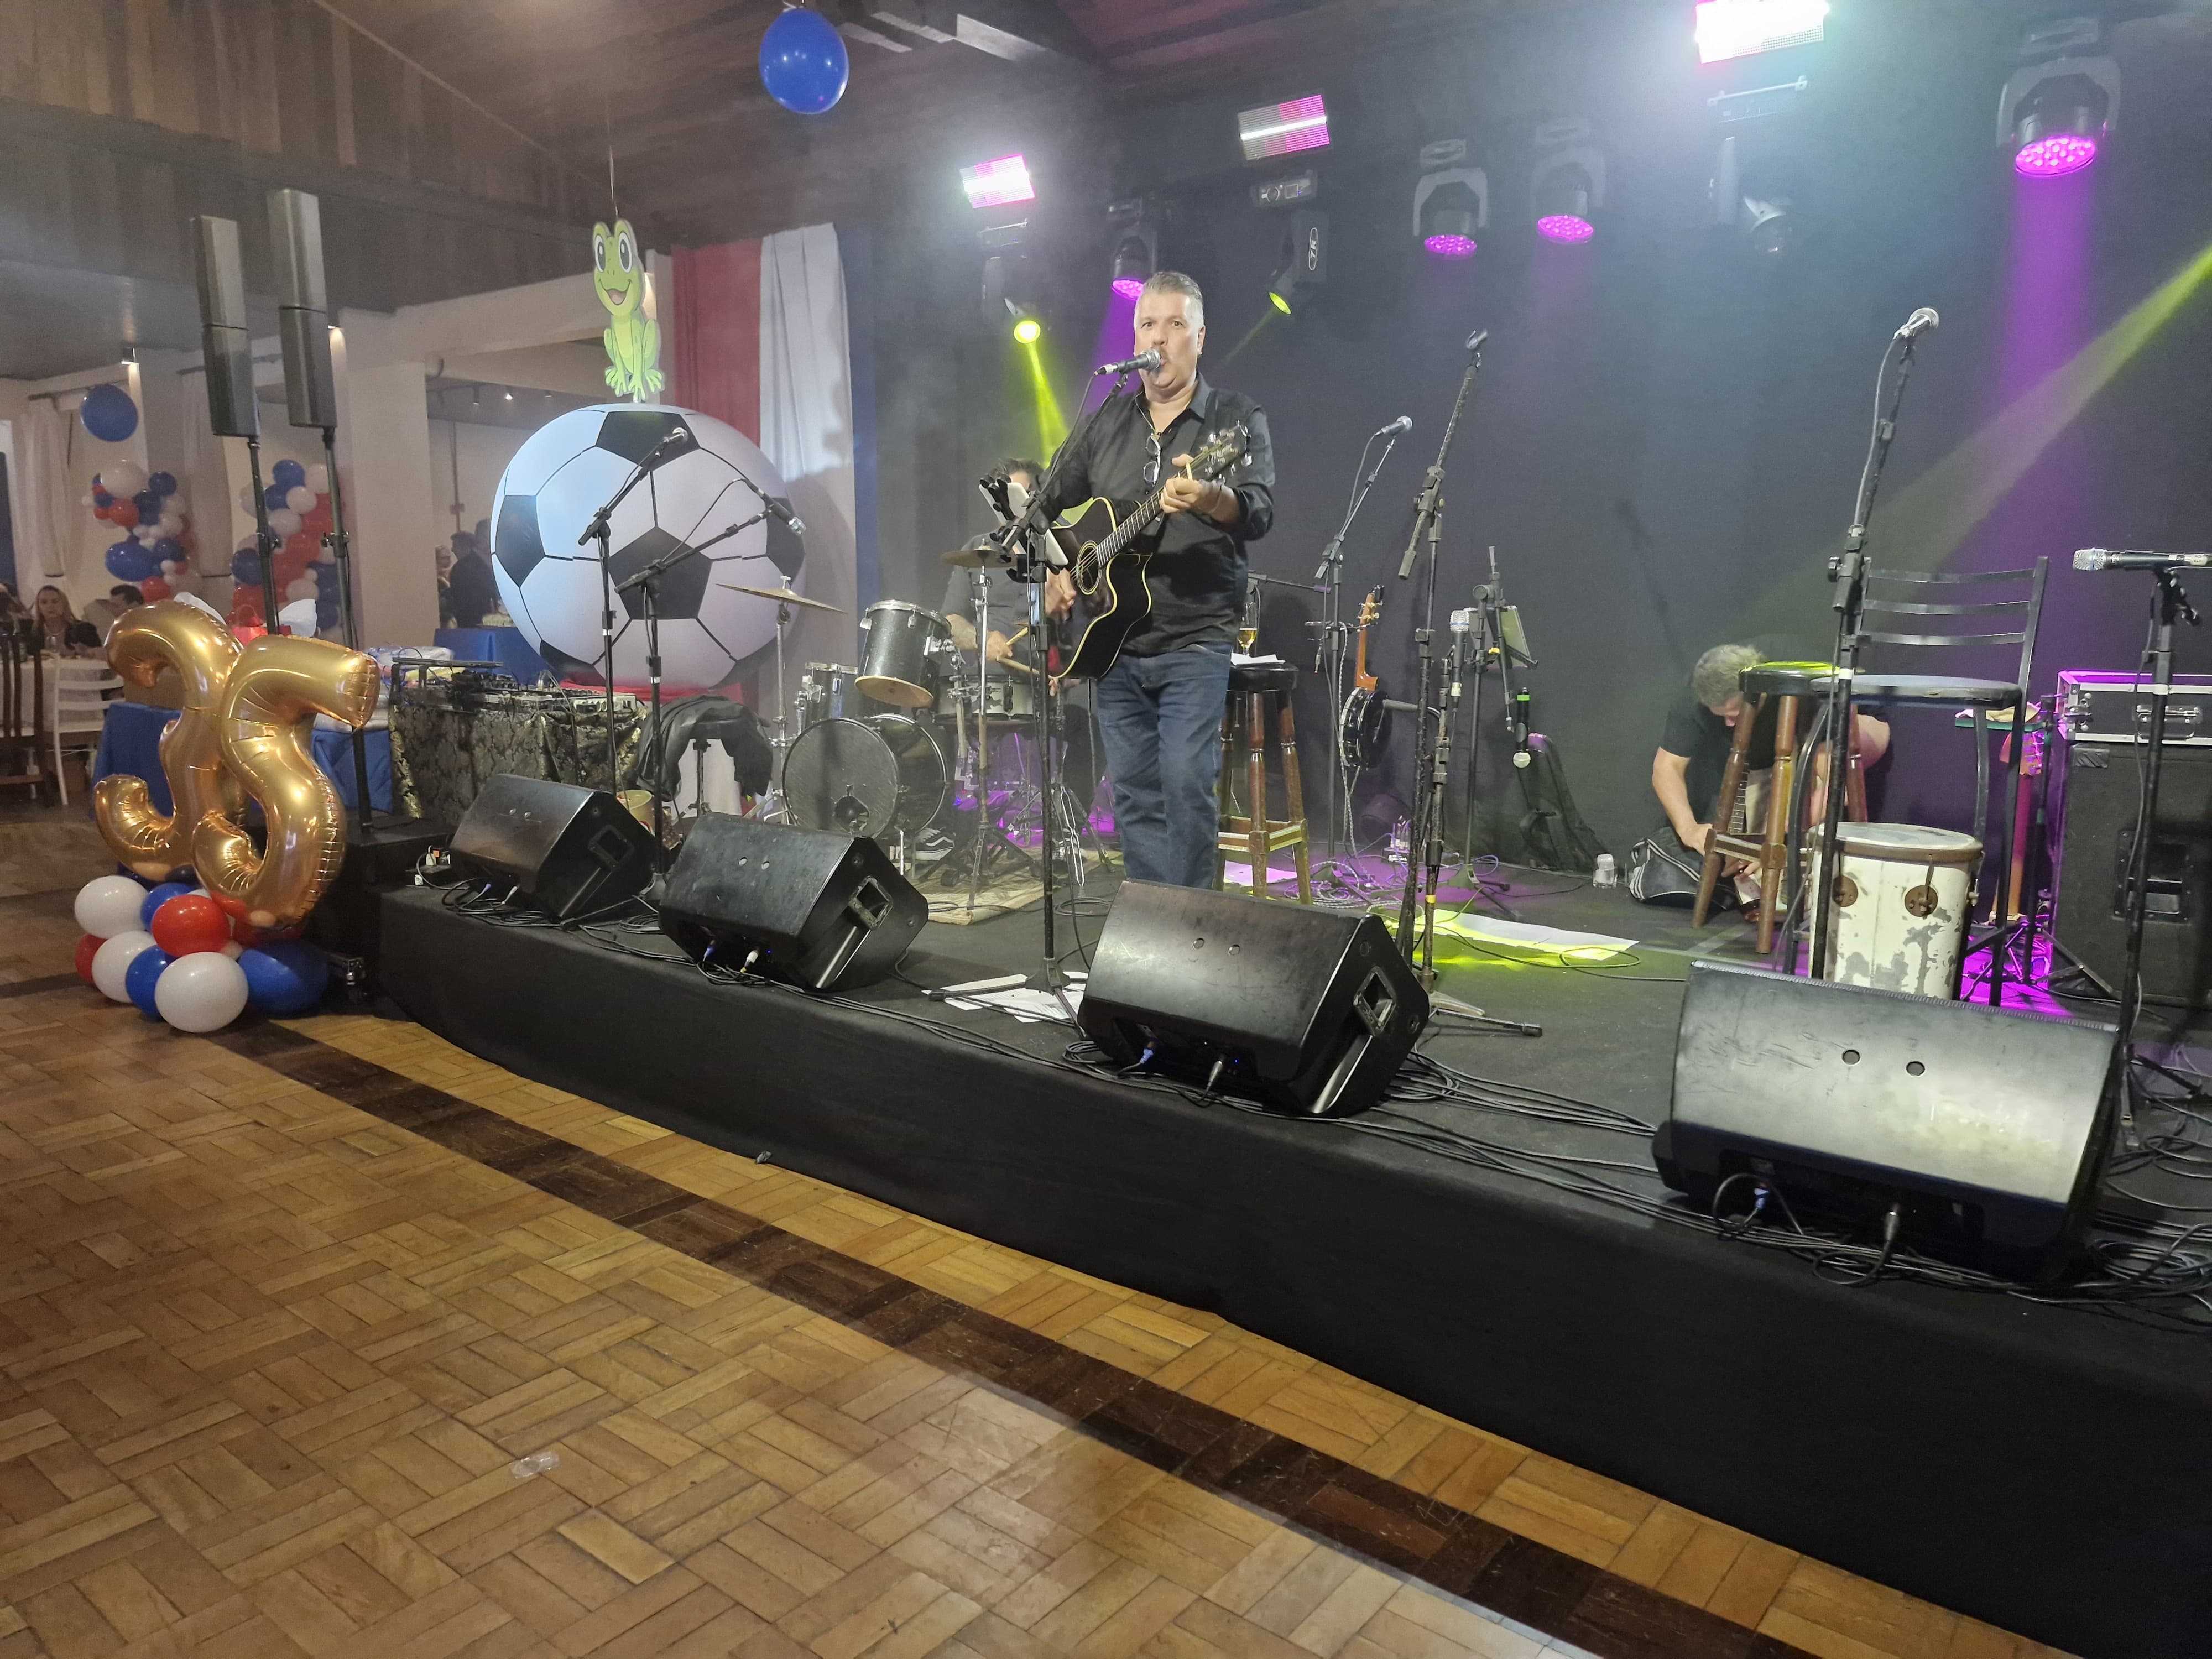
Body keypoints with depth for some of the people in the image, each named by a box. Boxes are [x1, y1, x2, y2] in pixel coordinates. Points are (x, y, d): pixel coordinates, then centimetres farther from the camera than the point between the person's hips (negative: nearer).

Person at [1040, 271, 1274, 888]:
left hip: (1195, 642, -4)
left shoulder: (1236, 418, -1)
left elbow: (1259, 512, -18)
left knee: (1186, 784, -11)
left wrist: (1210, 498, -40)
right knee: (1132, 791, 8)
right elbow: (1053, 505, 23)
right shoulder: (1107, 423, 13)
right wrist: (1053, 571, 6)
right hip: (1112, 642, 5)